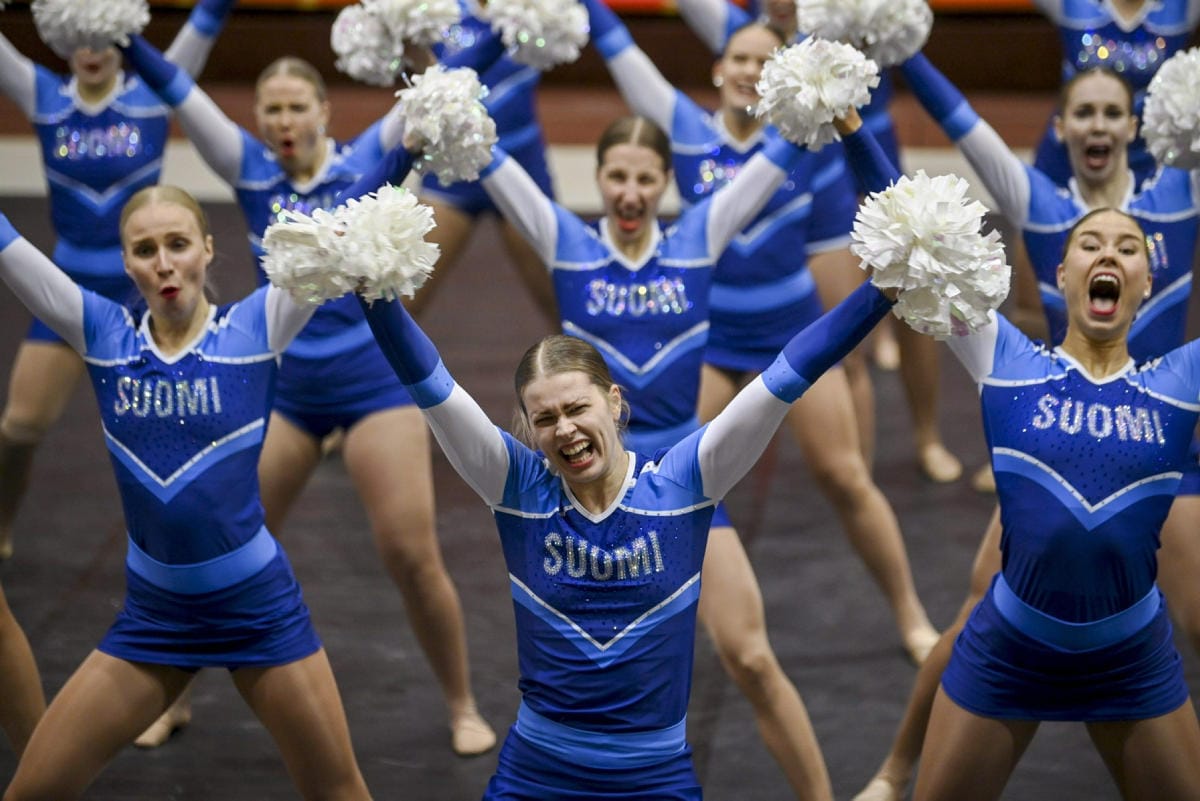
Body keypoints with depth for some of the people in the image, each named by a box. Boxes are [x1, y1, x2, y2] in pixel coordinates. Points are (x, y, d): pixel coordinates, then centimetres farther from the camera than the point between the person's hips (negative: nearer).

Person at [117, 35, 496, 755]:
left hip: (376, 381, -2)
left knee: (413, 557, -5)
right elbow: (178, 92, -8)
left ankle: (463, 708, 14)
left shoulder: (367, 161, -4)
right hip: (283, 388, 3)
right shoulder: (251, 170, 0)